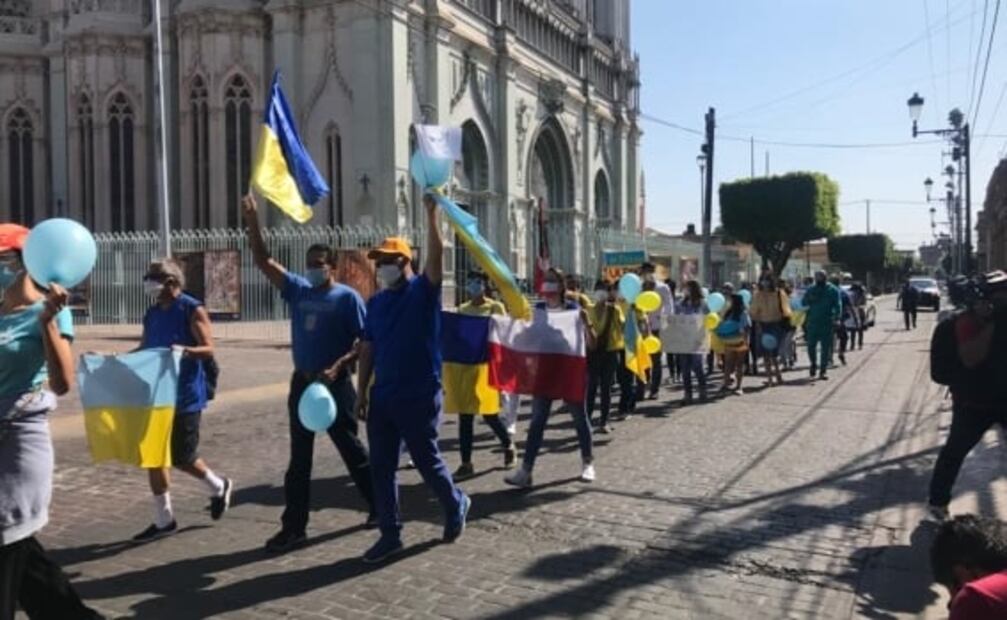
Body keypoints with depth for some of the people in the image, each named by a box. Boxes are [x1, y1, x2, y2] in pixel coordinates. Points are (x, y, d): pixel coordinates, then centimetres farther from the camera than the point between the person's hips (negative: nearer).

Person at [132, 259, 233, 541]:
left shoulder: (193, 310, -10)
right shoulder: (152, 313, 10)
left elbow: (209, 350, -16)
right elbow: (143, 350, 18)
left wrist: (186, 350, -35)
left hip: (185, 395, -7)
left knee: (181, 457, -2)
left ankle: (219, 487, 27)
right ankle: (163, 520, 17)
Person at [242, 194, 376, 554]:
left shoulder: (347, 297, -8)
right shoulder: (298, 290, 6)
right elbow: (263, 261, 7)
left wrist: (338, 366, -24)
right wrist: (253, 221, -2)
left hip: (335, 385, -5)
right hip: (302, 382, 5)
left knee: (352, 451, 8)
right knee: (299, 459, 8)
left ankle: (380, 505, 28)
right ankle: (294, 527, 14)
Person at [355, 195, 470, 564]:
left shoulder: (424, 290, -5)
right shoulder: (376, 302, 10)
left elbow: (436, 255, -23)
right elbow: (368, 349, 12)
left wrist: (432, 213, -29)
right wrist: (362, 392, 9)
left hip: (419, 396, -6)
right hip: (383, 396, 6)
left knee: (427, 462, 6)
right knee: (381, 467, 6)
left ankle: (456, 506, 33)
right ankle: (390, 535, 17)